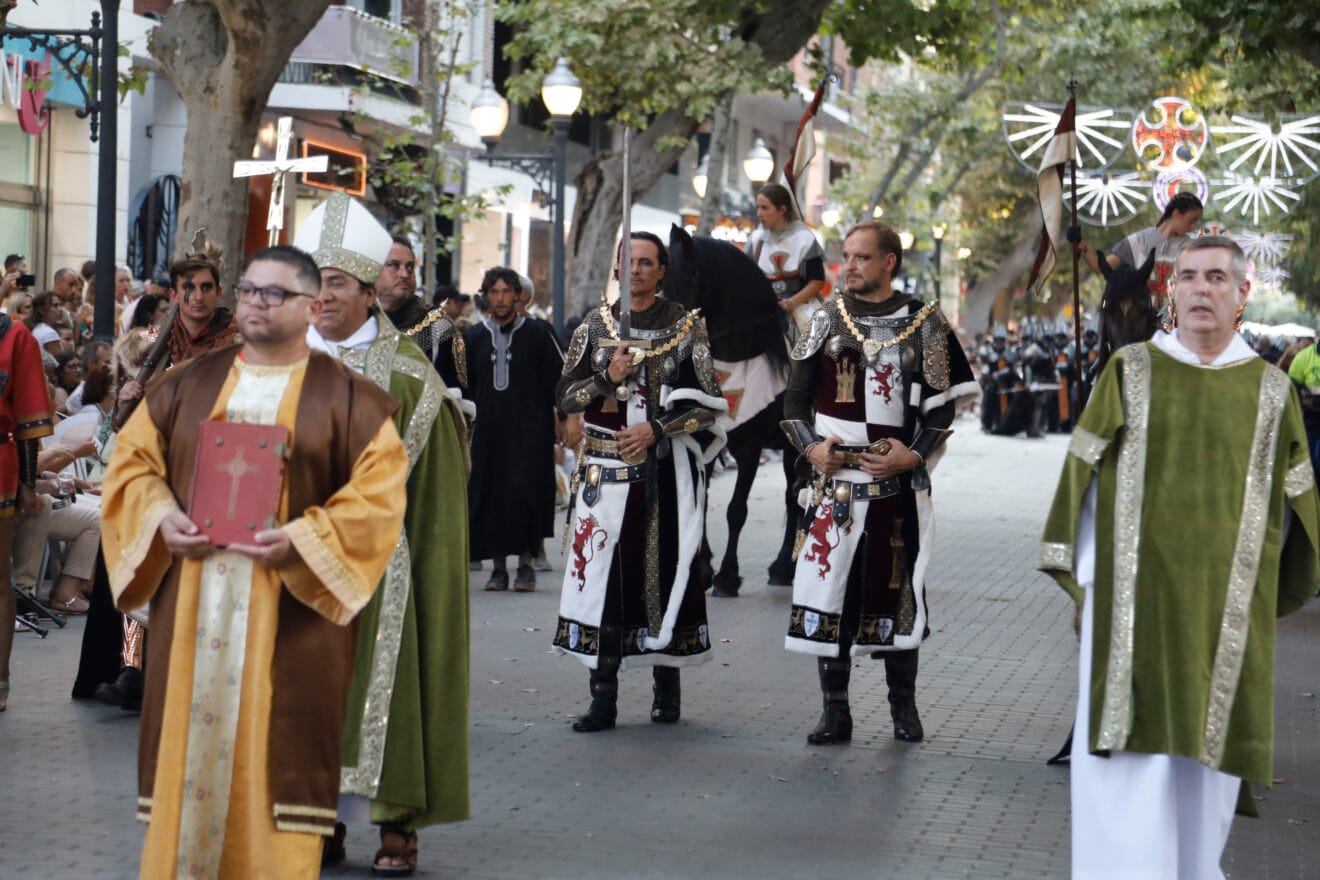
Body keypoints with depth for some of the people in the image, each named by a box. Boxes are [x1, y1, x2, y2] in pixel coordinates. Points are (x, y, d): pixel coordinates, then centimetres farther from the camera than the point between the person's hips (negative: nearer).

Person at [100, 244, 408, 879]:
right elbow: (132, 460, 13)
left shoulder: (347, 399, 2)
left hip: (293, 609, -3)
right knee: (188, 738, 3)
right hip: (191, 607, 3)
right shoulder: (187, 385, 13)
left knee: (275, 752, -4)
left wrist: (301, 542, -18)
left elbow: (379, 492, -5)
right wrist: (161, 518, -7)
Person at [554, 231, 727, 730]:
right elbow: (565, 396, 9)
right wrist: (607, 378, -8)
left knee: (666, 570, 0)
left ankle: (666, 682, 13)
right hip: (605, 469, 2)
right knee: (602, 572, -3)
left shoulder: (686, 327, 4)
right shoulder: (594, 327, 10)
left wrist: (657, 430, -12)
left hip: (666, 471, -1)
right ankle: (603, 696, 0)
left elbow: (708, 404, 0)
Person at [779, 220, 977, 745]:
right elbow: (795, 398, 9)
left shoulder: (924, 323, 3)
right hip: (835, 479, 1)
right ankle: (835, 712, 7)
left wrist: (913, 456, -11)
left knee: (898, 589, 5)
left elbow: (944, 405, 3)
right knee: (829, 585, -1)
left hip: (899, 483, -1)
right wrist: (811, 446, -8)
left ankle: (903, 708, 18)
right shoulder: (827, 319, 7)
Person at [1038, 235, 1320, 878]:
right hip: (1134, 601, -2)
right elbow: (1086, 476, 2)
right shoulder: (1129, 371, 3)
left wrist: (1255, 590, 8)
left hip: (1223, 609, 2)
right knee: (1130, 755, -9)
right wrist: (1087, 575, -4)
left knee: (1207, 751, 4)